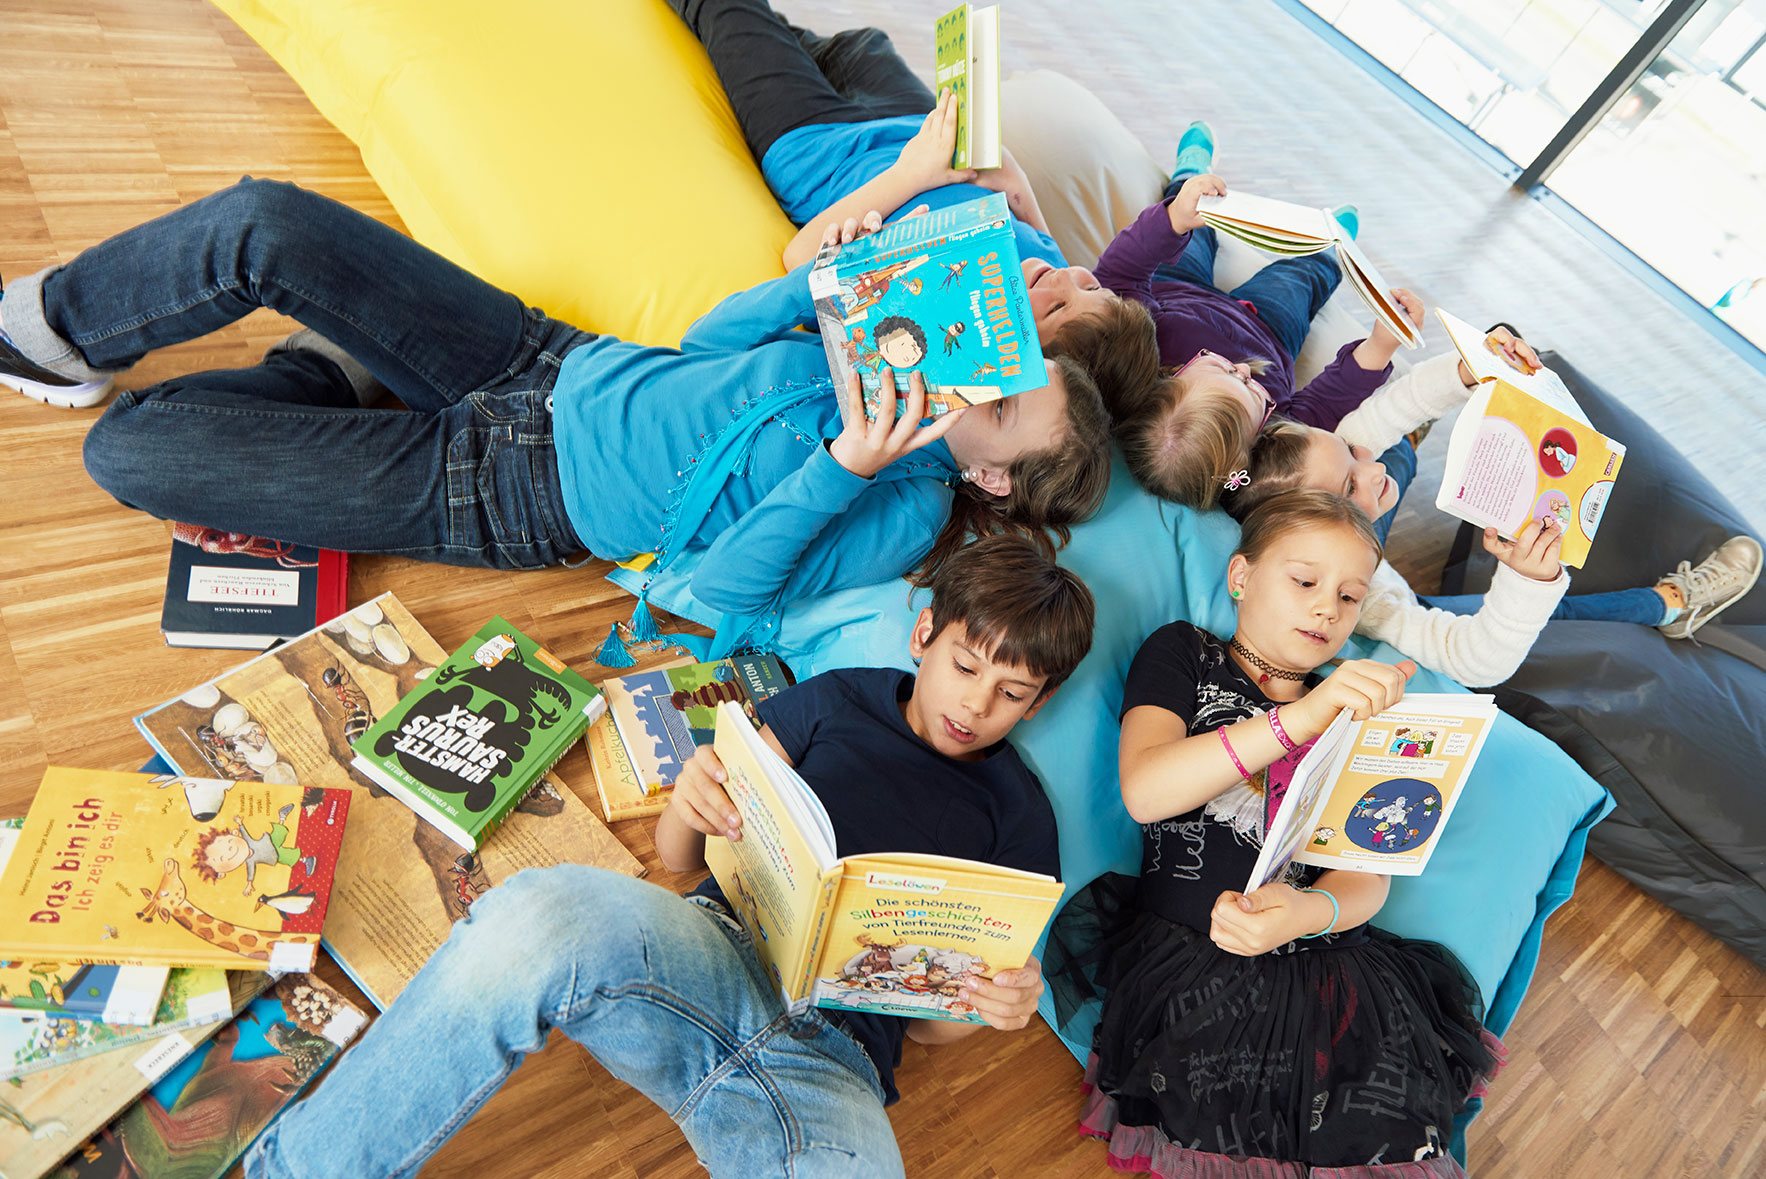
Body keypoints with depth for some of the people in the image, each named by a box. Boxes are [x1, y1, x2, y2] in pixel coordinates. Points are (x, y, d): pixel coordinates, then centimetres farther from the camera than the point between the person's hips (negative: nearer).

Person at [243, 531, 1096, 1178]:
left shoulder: (1019, 821, 13)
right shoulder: (839, 700, 13)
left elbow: (925, 1023, 13)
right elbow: (679, 856, 13)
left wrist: (993, 1004, -9)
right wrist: (692, 802, -10)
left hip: (832, 1062, 0)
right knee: (539, 913, -32)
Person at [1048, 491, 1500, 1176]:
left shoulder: (1361, 708, 20)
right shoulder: (1182, 655, 7)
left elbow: (1369, 873, 8)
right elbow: (1144, 792, -13)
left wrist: (1308, 914, -17)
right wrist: (1298, 721, -23)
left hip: (1325, 968, 4)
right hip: (1187, 959, -4)